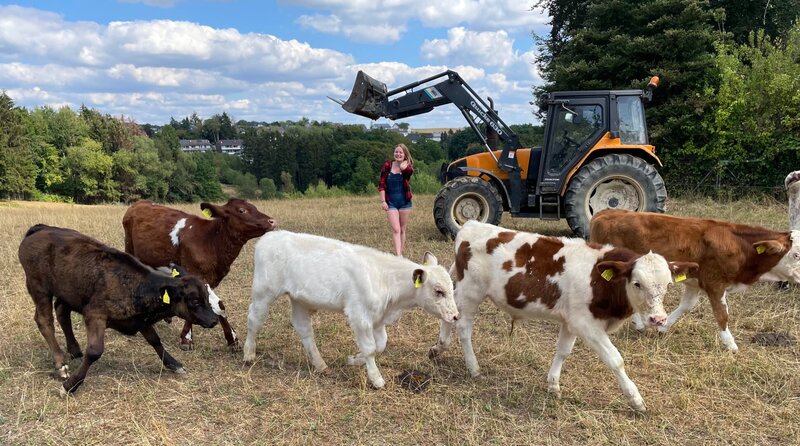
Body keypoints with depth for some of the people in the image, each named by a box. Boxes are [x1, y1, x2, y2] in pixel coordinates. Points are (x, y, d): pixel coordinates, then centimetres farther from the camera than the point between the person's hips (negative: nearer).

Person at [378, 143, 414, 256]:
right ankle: (399, 256, -17)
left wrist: (404, 167, -43)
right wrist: (383, 201, -7)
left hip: (404, 202, 1)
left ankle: (401, 253, 22)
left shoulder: (408, 166, 0)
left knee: (402, 230, 10)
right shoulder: (387, 165, -2)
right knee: (395, 230, -11)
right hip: (391, 203, -1)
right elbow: (381, 184, -2)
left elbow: (410, 171, -26)